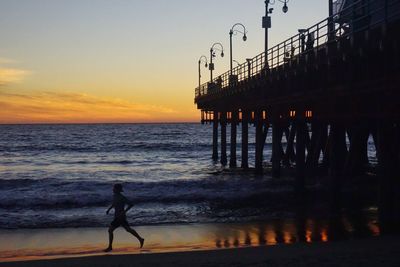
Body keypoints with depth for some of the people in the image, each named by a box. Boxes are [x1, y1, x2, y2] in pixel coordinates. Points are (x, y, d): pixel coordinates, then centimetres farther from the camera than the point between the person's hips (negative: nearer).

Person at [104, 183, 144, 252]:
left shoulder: (122, 197, -21)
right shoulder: (115, 196, 7)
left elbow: (131, 204, -21)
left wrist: (124, 212, -26)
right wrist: (109, 209, 17)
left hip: (120, 217, -10)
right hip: (117, 216, 10)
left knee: (110, 230, -6)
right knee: (128, 229, 18)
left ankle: (110, 247, 5)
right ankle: (140, 239, 29)